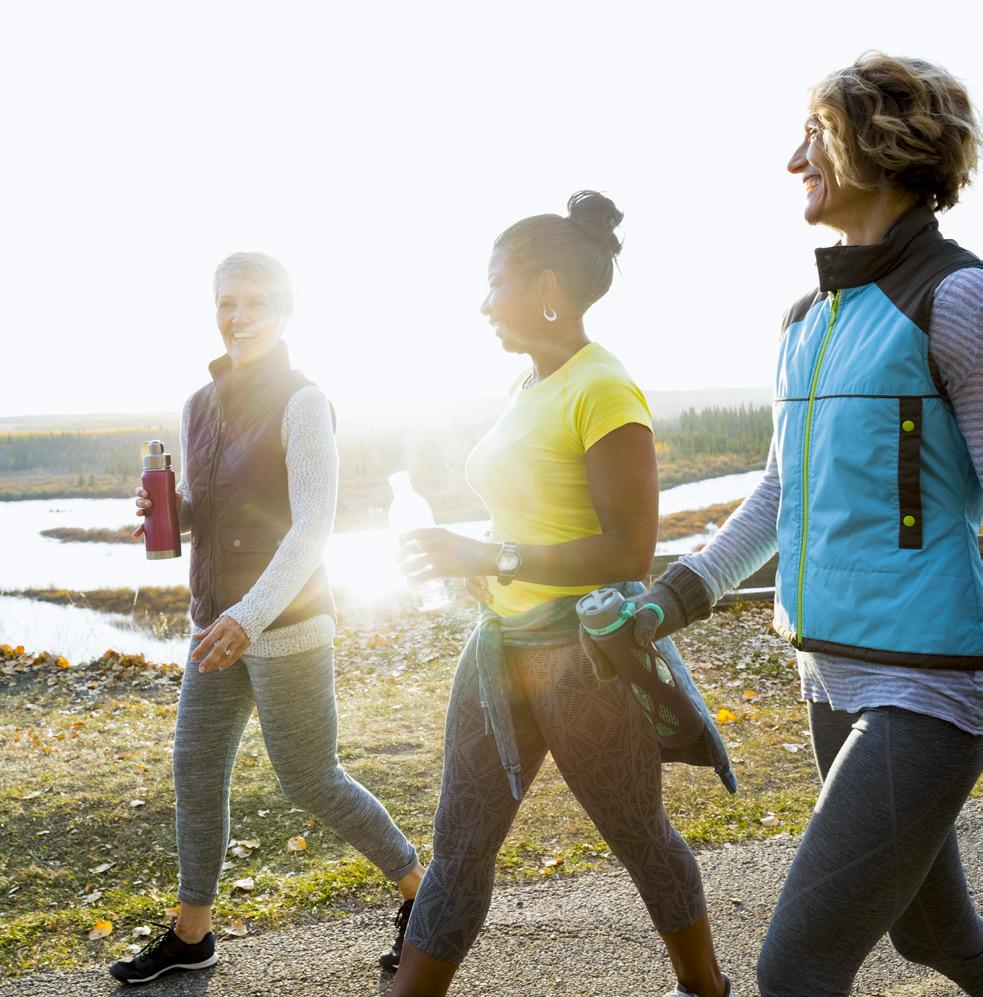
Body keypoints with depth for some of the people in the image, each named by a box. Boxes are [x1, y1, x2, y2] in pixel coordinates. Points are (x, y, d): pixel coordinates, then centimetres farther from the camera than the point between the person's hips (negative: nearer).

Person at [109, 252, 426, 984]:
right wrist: (162, 509, -5)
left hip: (285, 624, -7)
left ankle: (420, 888, 25)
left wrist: (250, 616, -35)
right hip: (219, 621, 8)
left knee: (311, 783, 3)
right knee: (196, 772, 14)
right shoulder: (201, 407, 8)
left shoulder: (303, 402, -16)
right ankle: (192, 933, 32)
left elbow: (314, 526, -24)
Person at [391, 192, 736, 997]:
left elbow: (631, 553, -21)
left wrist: (487, 558, -22)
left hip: (586, 651, -7)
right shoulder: (531, 389, 8)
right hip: (503, 643, 8)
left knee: (638, 836, 14)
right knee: (459, 845, 9)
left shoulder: (604, 392, -17)